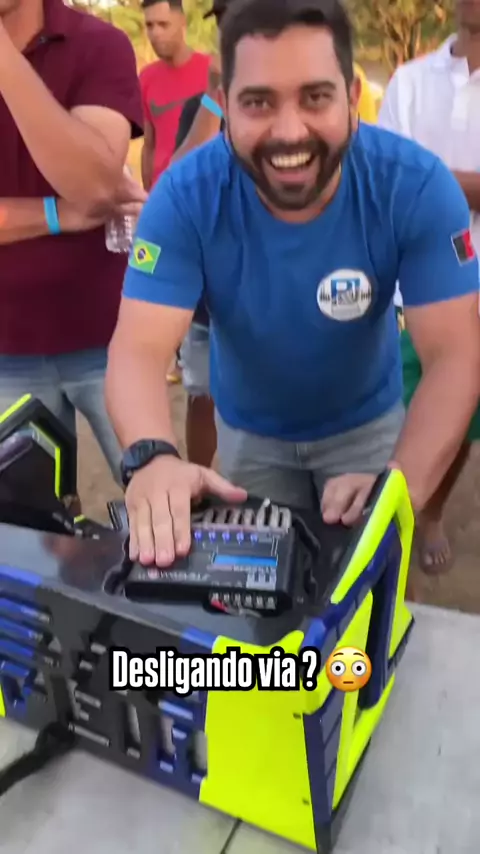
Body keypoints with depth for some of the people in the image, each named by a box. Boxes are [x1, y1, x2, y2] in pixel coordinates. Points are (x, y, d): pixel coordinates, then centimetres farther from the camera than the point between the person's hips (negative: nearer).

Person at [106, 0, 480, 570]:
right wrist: (151, 457, -54)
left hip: (367, 423, 0)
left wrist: (403, 486, -45)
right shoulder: (185, 195, -26)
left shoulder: (417, 185, -26)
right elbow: (140, 349, -32)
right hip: (249, 430, 1)